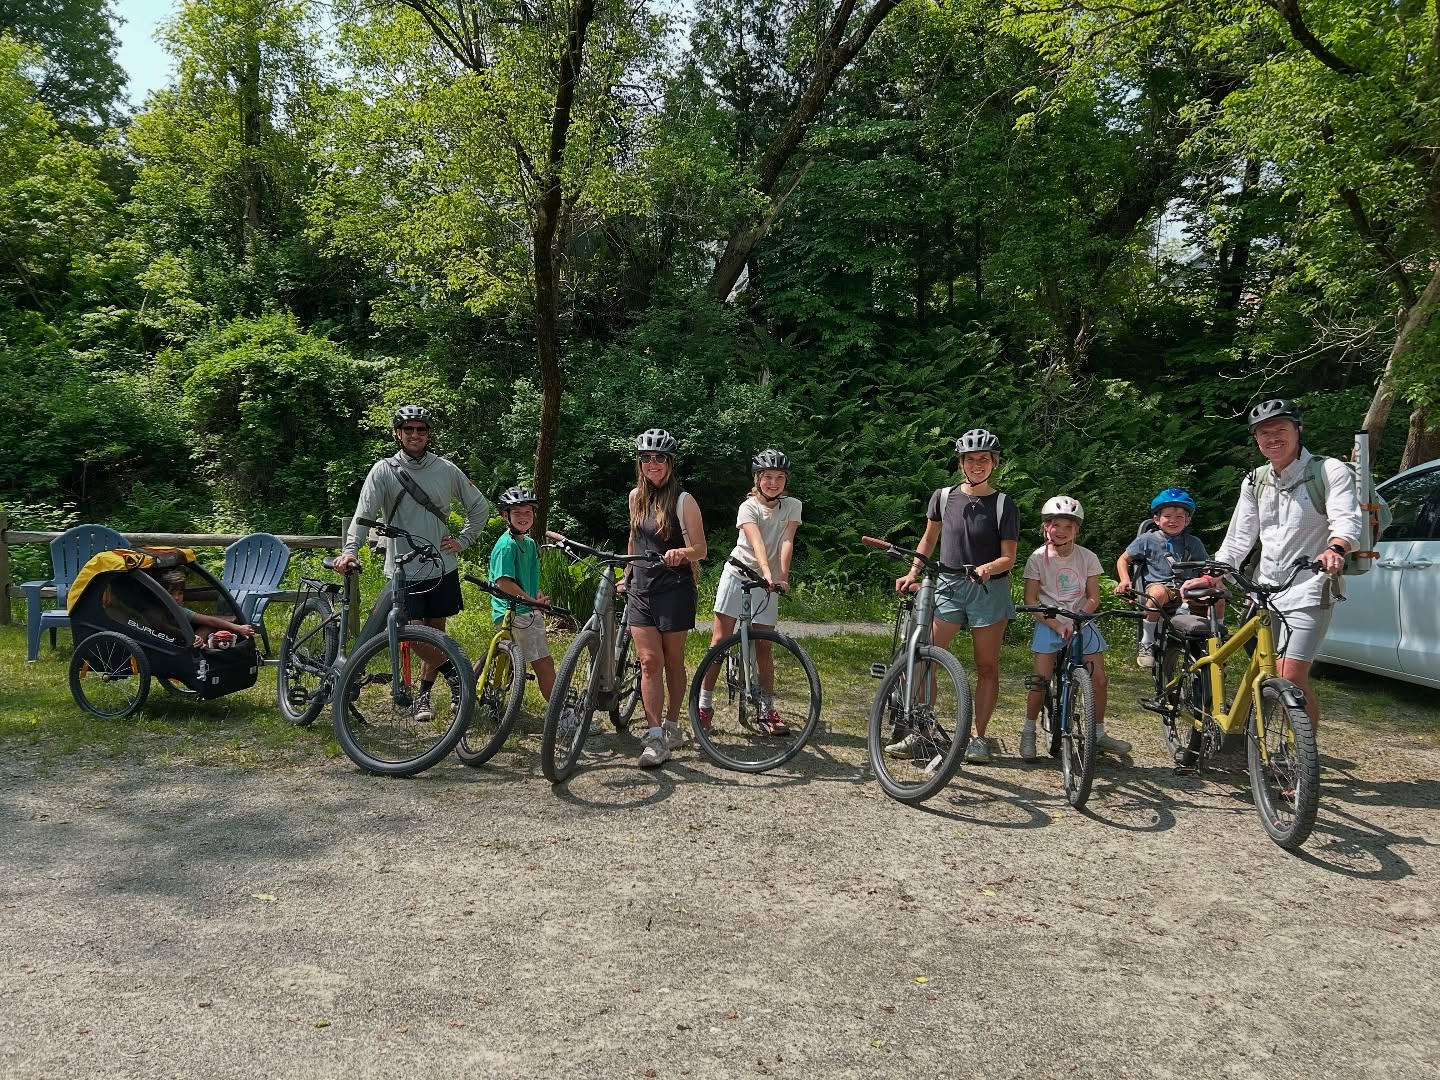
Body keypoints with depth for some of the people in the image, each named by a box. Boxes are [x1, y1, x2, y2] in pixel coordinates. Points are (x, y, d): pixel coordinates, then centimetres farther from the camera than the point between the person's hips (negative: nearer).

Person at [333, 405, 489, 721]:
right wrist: (350, 550, -30)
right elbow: (364, 512, -16)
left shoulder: (446, 469, 3)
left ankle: (423, 695, 24)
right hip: (404, 570, -2)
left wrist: (463, 540, 4)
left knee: (436, 630, 9)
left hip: (442, 568, 2)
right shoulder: (384, 470, -4)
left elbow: (479, 507, 14)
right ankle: (455, 671, 12)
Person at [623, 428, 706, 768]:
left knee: (673, 661, 6)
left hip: (674, 590, -4)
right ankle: (655, 738, -6)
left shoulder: (683, 500, -7)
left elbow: (700, 550, -9)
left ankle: (672, 725, 22)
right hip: (640, 589, 4)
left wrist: (681, 553, -29)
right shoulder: (636, 496, 9)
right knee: (649, 662, -4)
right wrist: (627, 574, 28)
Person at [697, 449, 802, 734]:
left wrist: (783, 577, -28)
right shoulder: (749, 507, -12)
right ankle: (705, 704, 4)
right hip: (738, 574, -2)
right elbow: (757, 542, -29)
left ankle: (767, 710, 12)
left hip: (767, 582, 2)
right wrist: (767, 573, -44)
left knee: (764, 647, 5)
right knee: (719, 640, -2)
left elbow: (786, 542, -13)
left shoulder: (792, 505, -2)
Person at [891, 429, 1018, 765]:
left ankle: (979, 738, 14)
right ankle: (918, 730, 0)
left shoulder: (1004, 505, -3)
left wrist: (988, 568, -26)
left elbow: (1008, 558, -6)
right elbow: (929, 539, 17)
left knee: (987, 668, 3)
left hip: (989, 590, -2)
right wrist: (912, 574, 6)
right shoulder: (944, 497, 4)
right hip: (948, 586, 2)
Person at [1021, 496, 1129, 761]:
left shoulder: (1087, 557, -3)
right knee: (1040, 681, -10)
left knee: (1099, 680, -2)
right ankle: (1028, 732, 9)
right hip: (1049, 623, -2)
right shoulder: (1038, 558, -8)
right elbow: (1030, 600, -8)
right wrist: (1057, 625, -18)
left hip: (1081, 622, 2)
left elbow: (1093, 598, -2)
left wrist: (1075, 621, -18)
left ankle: (1099, 734, 16)